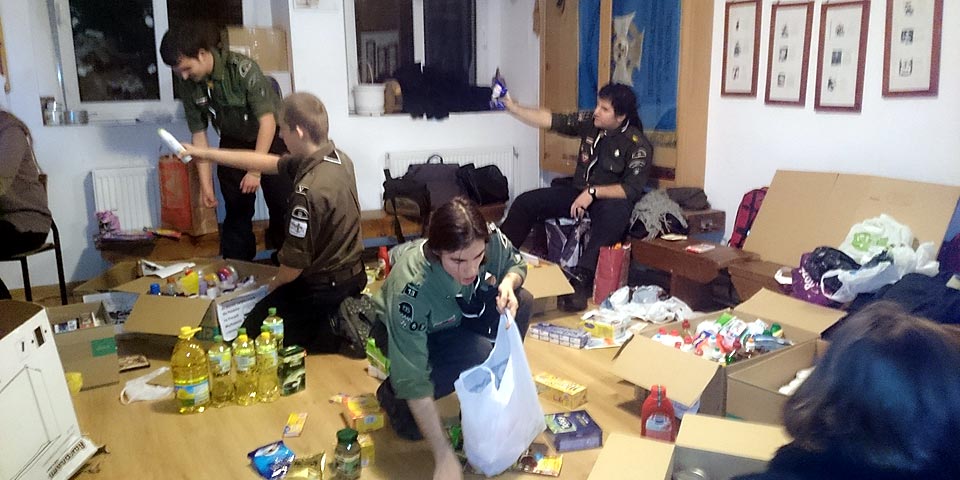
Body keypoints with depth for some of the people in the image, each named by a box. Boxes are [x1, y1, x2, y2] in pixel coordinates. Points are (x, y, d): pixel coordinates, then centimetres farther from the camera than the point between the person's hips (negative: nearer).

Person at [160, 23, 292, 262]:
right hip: (233, 144, 4)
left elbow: (267, 120, -28)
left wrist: (255, 171, -29)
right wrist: (205, 183, -6)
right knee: (236, 211, 5)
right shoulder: (186, 83, -12)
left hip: (270, 139, -4)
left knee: (283, 207, -3)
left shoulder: (241, 68, -29)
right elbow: (198, 133, -5)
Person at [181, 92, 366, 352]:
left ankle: (340, 338, -2)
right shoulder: (338, 158, -4)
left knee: (251, 333, 10)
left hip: (323, 287, -8)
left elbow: (295, 263, -23)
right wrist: (203, 153, 10)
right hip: (352, 275, 8)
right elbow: (266, 162, 6)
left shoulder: (308, 191, -31)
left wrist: (274, 285, 0)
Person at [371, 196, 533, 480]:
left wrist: (508, 283, -30)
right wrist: (445, 457, -38)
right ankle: (392, 395, -7)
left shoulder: (491, 240, -30)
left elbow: (516, 263, -5)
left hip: (456, 311, 5)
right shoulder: (411, 288, -42)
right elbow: (414, 380, -38)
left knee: (522, 302, -17)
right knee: (480, 355, -30)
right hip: (403, 330, -5)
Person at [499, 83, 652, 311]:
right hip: (579, 192, 6)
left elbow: (632, 189, -22)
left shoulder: (638, 145, -15)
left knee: (614, 212, -42)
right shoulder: (589, 122, -2)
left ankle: (581, 280, -48)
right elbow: (550, 120, -3)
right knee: (526, 202, -8)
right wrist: (513, 107, -10)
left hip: (611, 198, -6)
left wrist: (593, 192, -30)